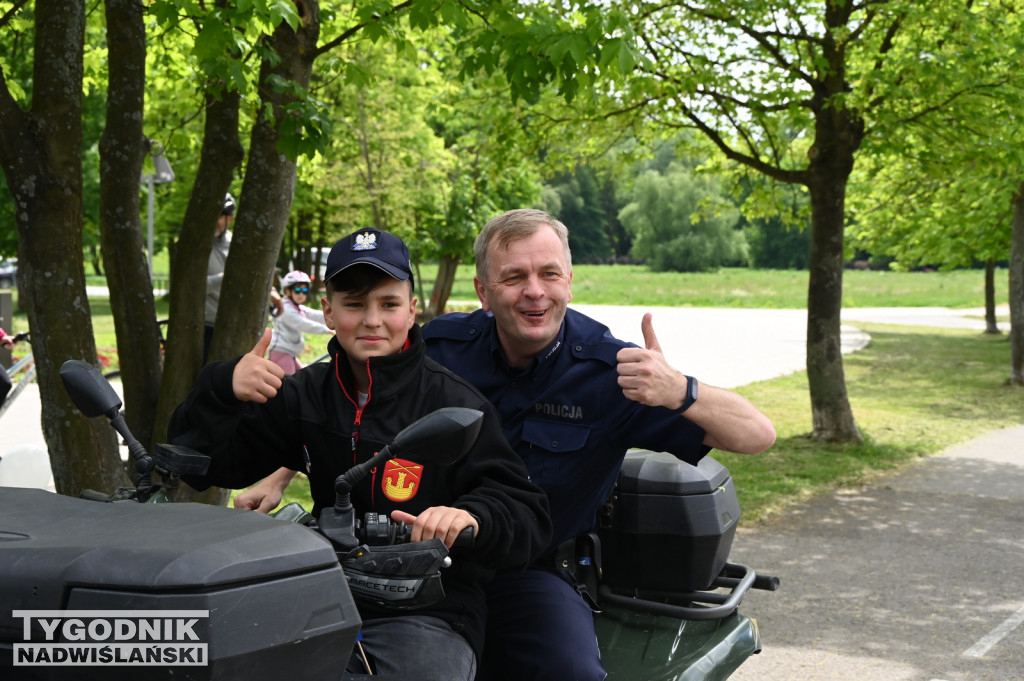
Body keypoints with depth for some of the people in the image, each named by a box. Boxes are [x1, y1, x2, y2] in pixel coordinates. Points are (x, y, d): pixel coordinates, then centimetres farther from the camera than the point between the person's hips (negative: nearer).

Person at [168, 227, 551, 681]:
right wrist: (222, 388, -11)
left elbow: (529, 516, -10)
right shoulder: (307, 395, 8)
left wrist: (472, 517, -33)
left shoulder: (454, 404, -6)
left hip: (429, 610, -3)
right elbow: (201, 464, 8)